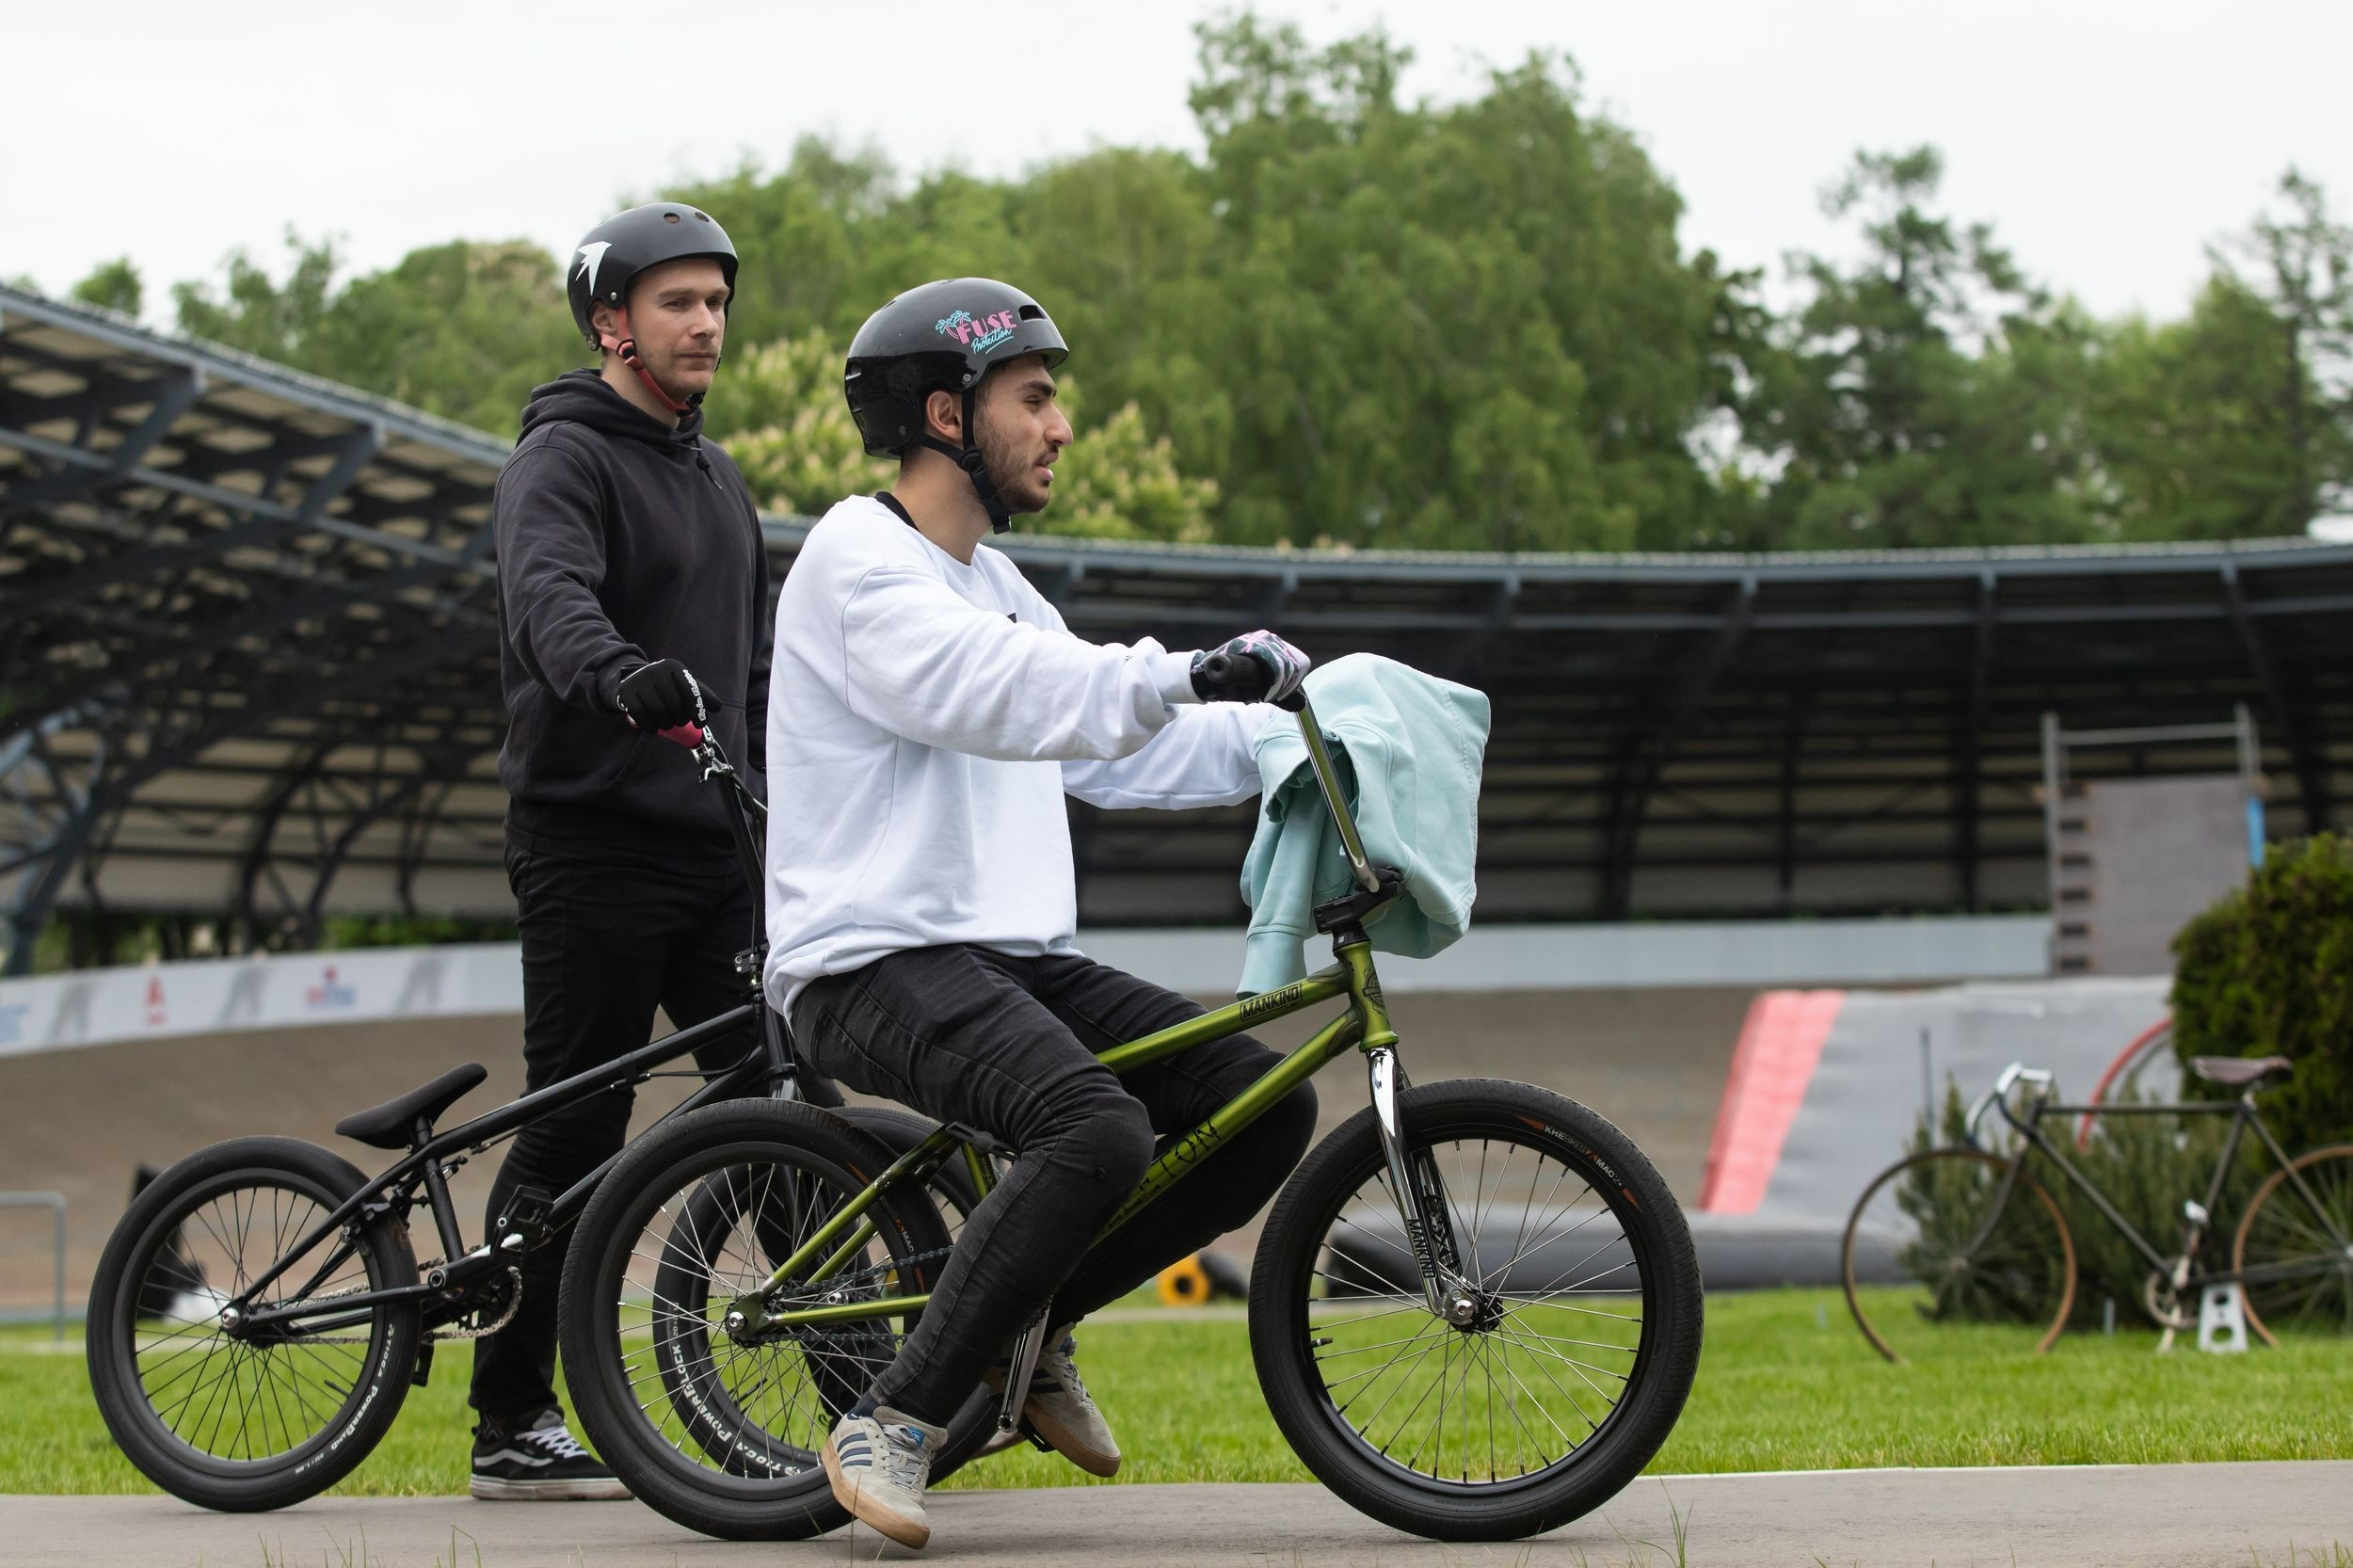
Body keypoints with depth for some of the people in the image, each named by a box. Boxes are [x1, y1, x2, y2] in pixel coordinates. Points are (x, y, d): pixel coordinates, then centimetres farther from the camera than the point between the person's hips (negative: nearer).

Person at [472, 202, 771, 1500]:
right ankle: (511, 1424, 5)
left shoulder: (716, 478, 19)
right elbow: (550, 599, -28)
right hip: (594, 843, -7)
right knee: (572, 1137, -4)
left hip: (720, 847, 7)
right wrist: (621, 674, -49)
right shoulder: (564, 459, -7)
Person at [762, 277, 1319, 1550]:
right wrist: (1191, 674, -35)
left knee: (1266, 1109, -5)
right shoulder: (858, 563, -9)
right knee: (1097, 1130, -33)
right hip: (875, 966, -9)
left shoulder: (991, 584, 22)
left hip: (1008, 957, 9)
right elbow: (1004, 698, -26)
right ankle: (890, 1424, -21)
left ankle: (1031, 1329, 12)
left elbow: (1121, 751, 19)